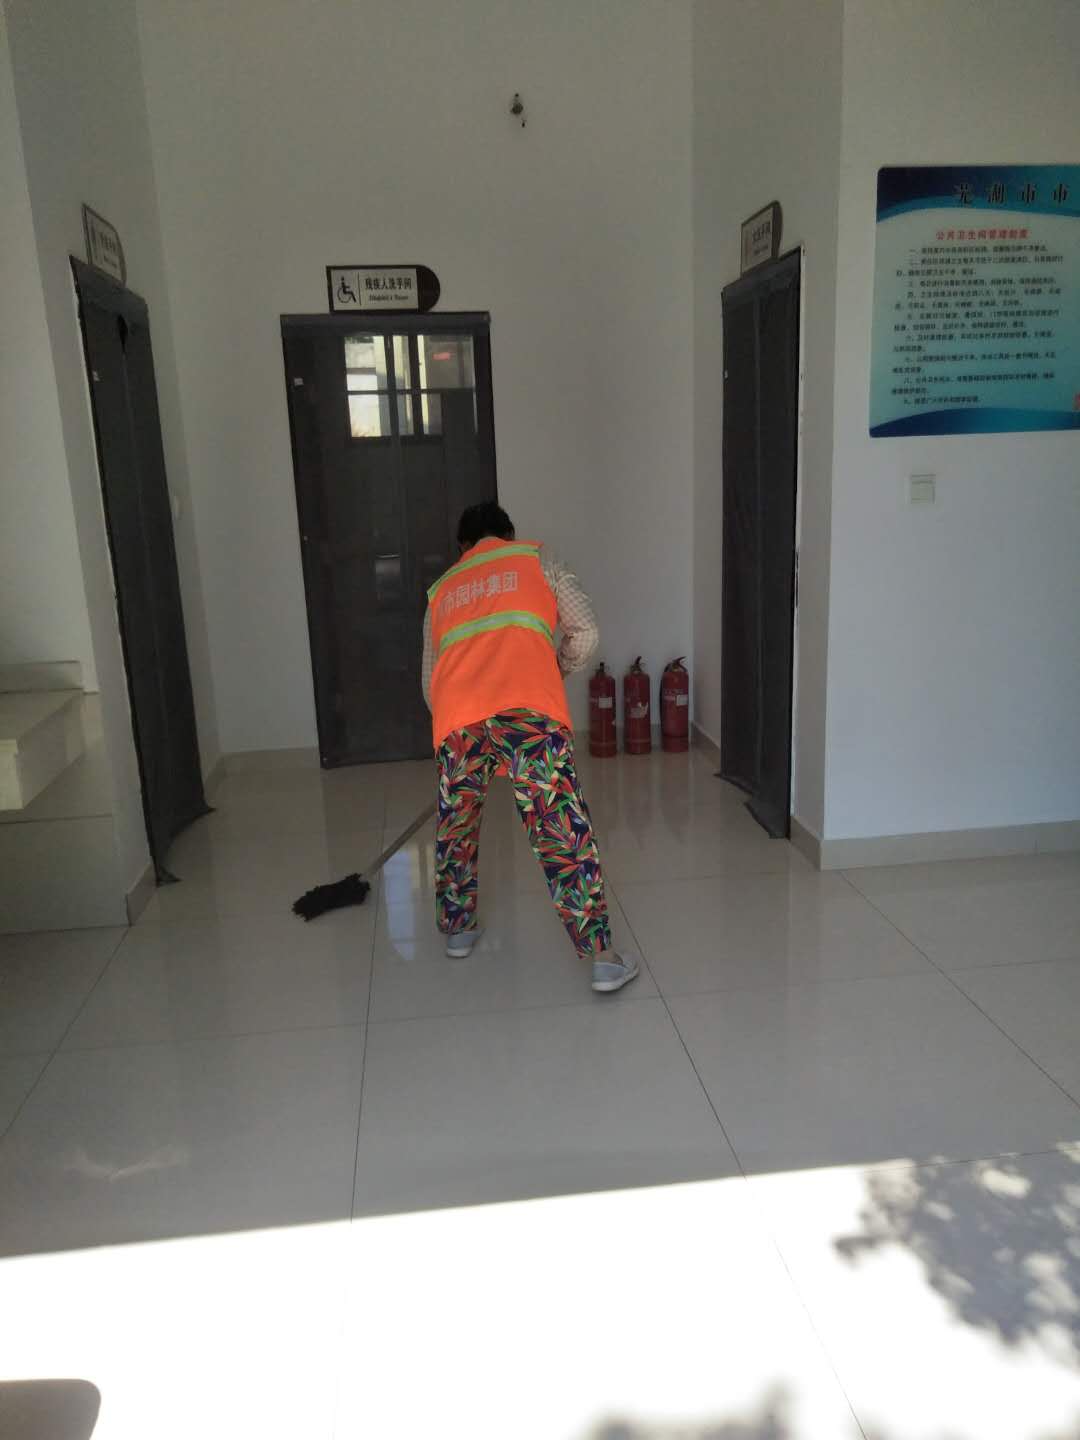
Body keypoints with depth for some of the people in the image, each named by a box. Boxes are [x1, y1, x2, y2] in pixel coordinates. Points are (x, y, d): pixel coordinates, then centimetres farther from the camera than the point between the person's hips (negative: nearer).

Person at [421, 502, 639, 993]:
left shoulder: (441, 590, 31)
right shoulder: (536, 559, 23)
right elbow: (585, 634, 14)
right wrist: (557, 672, 32)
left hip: (457, 719, 3)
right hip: (529, 712, -3)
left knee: (455, 828, 24)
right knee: (563, 833, 1)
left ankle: (458, 928, 39)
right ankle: (601, 957, 3)